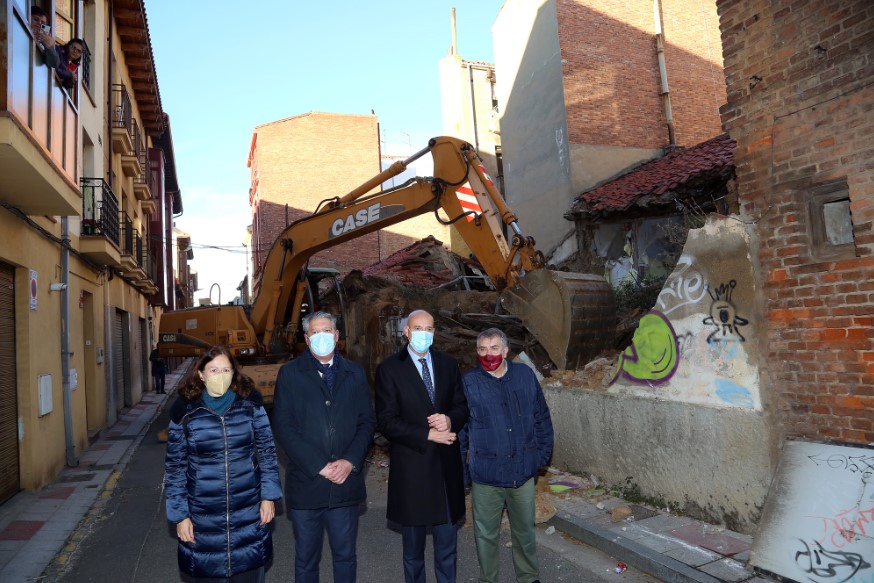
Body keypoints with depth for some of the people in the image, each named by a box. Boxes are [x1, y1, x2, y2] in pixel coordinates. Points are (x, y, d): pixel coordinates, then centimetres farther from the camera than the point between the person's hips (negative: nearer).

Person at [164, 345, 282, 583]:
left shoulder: (250, 402, -6)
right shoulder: (184, 410, -8)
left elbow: (267, 451, 1)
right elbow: (175, 466, -1)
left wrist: (269, 495, -1)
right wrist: (179, 515, -1)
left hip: (249, 513, 1)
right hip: (203, 516, -1)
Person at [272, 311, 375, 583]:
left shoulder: (355, 372, 7)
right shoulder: (290, 373, 0)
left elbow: (367, 422, 4)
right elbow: (283, 426, -7)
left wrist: (350, 462, -11)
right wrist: (319, 466, -13)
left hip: (346, 482, 2)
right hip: (305, 482, -1)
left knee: (345, 556, 14)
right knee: (305, 560, 13)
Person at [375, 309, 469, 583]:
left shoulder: (448, 364, 5)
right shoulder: (389, 369, -7)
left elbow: (462, 406, 7)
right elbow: (386, 422, -12)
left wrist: (450, 420, -15)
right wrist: (428, 435, -18)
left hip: (447, 465, 3)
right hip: (411, 466, -3)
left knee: (447, 543, 15)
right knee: (413, 548, 16)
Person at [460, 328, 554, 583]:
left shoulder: (525, 375, -2)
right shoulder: (468, 382, -9)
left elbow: (542, 418, 8)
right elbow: (459, 430, -3)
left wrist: (543, 454, 5)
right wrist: (461, 472, -1)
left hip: (523, 473, 2)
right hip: (485, 476, -2)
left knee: (525, 530, 19)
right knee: (486, 534, 13)